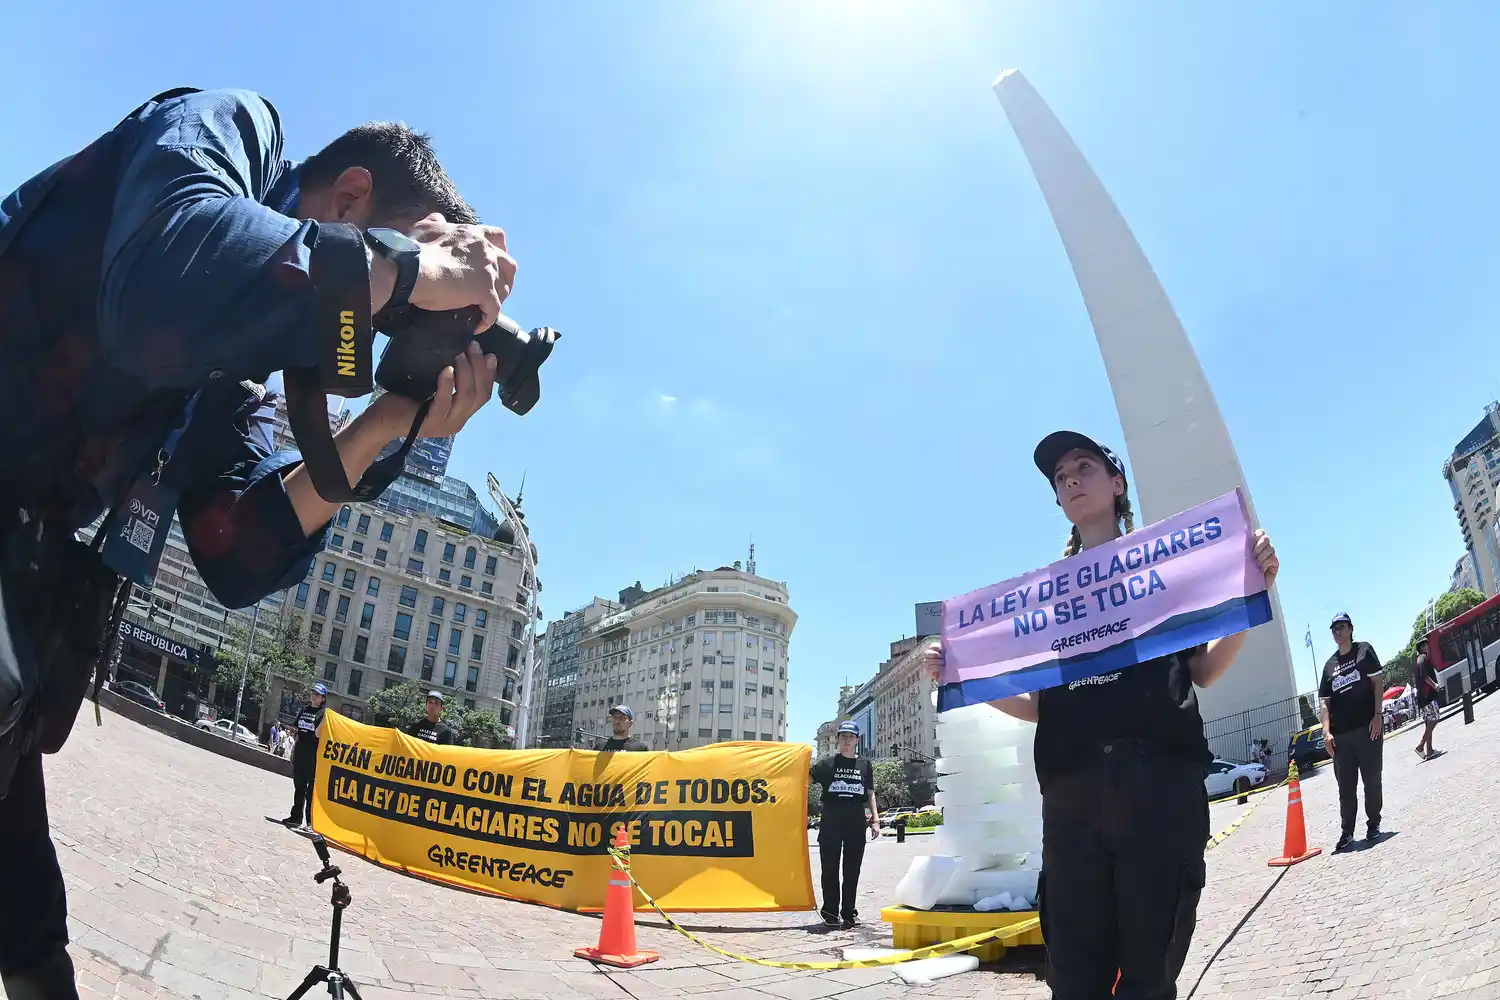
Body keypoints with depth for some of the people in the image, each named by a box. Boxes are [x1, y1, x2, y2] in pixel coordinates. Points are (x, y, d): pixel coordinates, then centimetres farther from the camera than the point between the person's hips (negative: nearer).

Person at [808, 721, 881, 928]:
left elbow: (870, 794, 13)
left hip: (856, 823, 2)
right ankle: (830, 912, 10)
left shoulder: (865, 764, 11)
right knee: (830, 868, 1)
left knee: (852, 870, 6)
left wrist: (875, 819, 6)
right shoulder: (828, 763, 5)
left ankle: (849, 913, 15)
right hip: (831, 822, -2)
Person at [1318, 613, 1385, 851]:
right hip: (1340, 734, 3)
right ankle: (1346, 832, 10)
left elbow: (1377, 682, -2)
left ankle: (1373, 825, 19)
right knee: (1346, 786, 5)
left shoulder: (1364, 650, 5)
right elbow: (1325, 701, 10)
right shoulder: (1330, 665, 13)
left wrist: (1377, 715, -12)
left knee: (1372, 780, 4)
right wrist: (1326, 731, 0)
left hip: (1368, 727, -3)